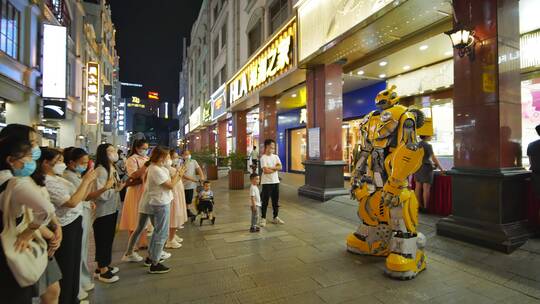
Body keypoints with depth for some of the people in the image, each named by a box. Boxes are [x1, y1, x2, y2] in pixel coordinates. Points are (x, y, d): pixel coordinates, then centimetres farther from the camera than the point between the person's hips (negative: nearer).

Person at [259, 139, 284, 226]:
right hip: (266, 182, -6)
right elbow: (266, 170, -18)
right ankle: (263, 219, 12)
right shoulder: (263, 158, -8)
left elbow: (280, 167, -3)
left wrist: (270, 168, -15)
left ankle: (275, 217, 25)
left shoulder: (276, 157, 10)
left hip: (275, 181, 6)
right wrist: (275, 168, -5)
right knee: (265, 201, 1)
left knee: (276, 201, 12)